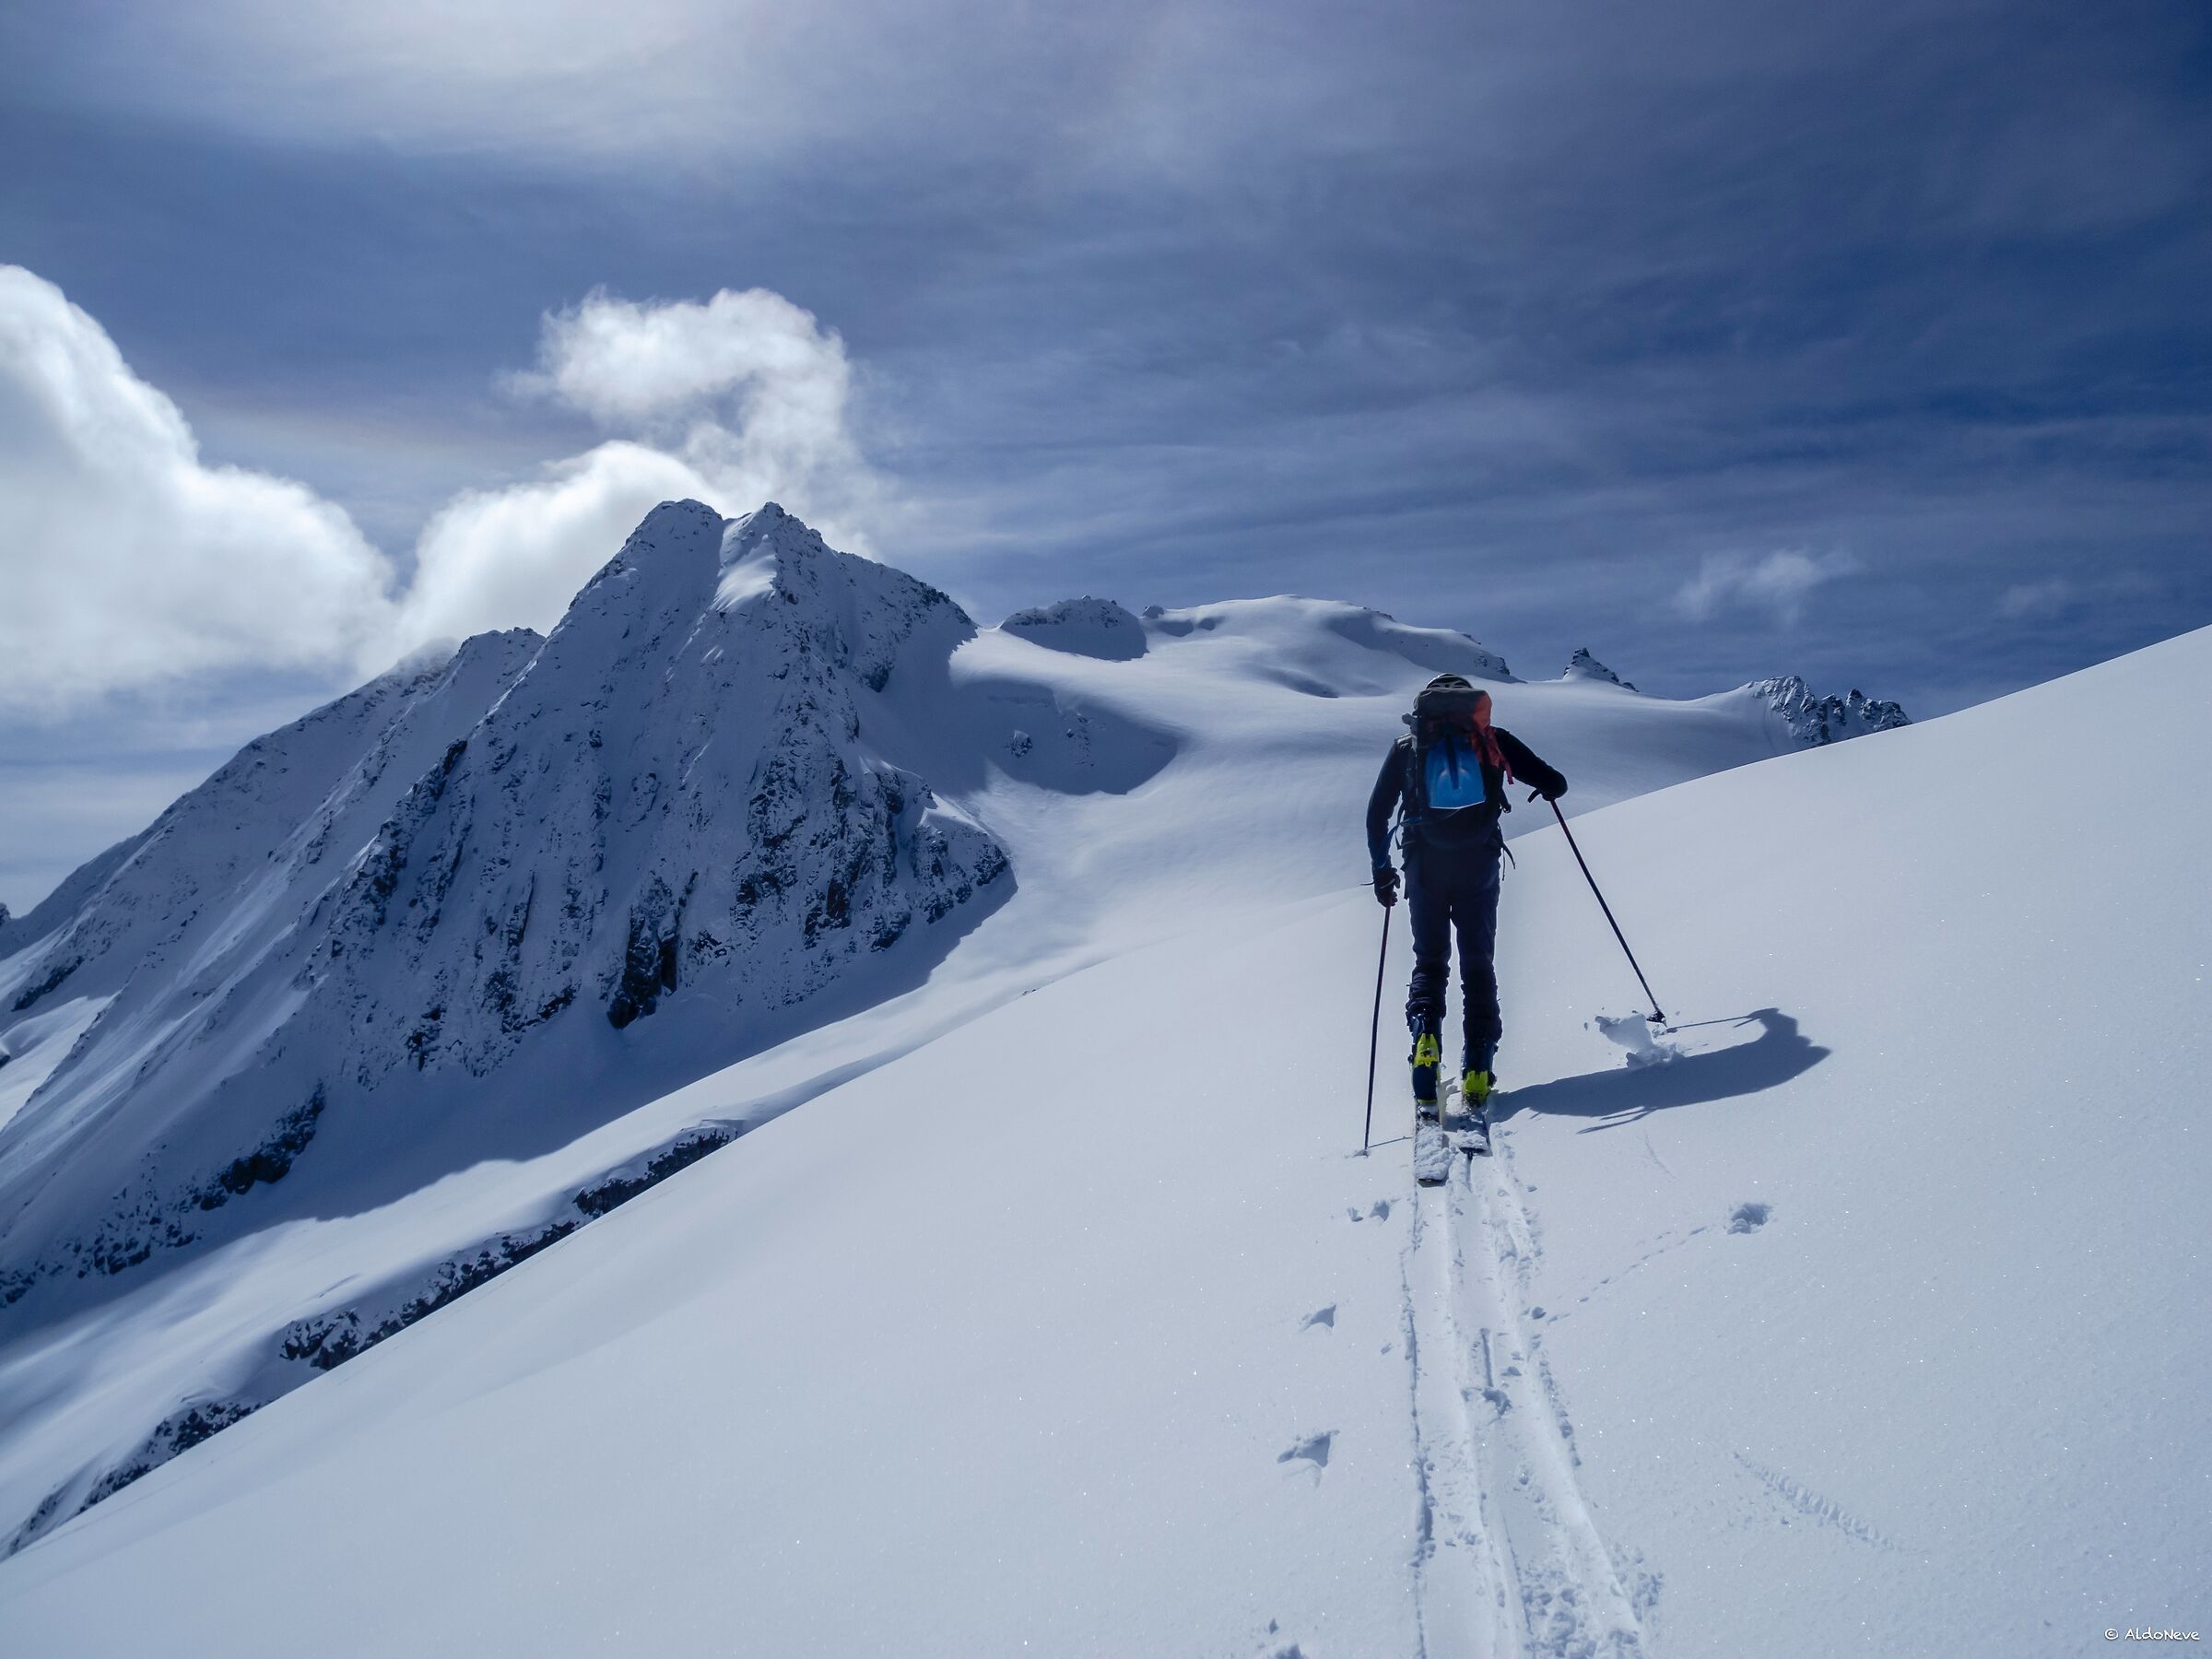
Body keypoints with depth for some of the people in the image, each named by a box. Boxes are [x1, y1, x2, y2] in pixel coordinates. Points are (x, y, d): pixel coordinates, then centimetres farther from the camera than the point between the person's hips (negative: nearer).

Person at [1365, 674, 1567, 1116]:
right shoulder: (1492, 739, 9)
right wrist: (1550, 786, 29)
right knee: (1478, 963, 9)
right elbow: (1554, 783, 5)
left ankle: (1425, 1035, -15)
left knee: (1429, 961, 13)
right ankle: (1477, 1071, 1)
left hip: (1426, 864, 0)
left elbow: (1377, 812, 8)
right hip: (1479, 863, 0)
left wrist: (1381, 868, 15)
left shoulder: (1406, 747, 12)